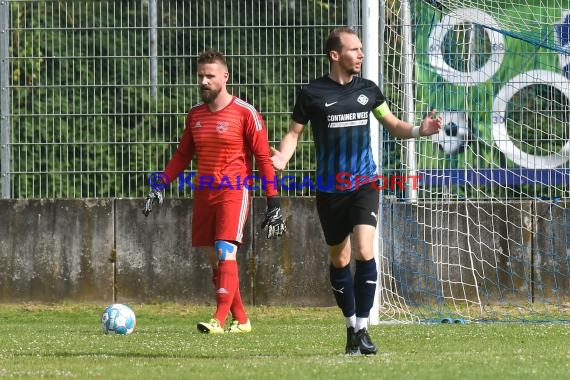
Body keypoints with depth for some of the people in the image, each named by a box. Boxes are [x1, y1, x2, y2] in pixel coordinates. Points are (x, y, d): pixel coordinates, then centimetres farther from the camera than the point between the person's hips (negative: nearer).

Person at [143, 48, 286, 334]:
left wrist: (273, 203, -9)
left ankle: (219, 321, -24)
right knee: (215, 260, 6)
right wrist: (160, 185, 8)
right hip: (203, 193, 6)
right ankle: (240, 320, 16)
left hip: (234, 191, -6)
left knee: (225, 252, -18)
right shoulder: (195, 115, 11)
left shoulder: (245, 113, -7)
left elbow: (264, 158, -5)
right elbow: (183, 155, 20)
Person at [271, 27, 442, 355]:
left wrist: (418, 130, -6)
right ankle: (351, 325, 25)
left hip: (365, 183, 1)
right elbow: (294, 133, 3)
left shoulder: (368, 89, 5)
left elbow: (393, 125, 14)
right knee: (339, 259, 8)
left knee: (365, 252, -16)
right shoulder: (312, 94, -3)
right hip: (330, 189, 0)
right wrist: (282, 157, -18)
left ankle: (363, 329, -9)